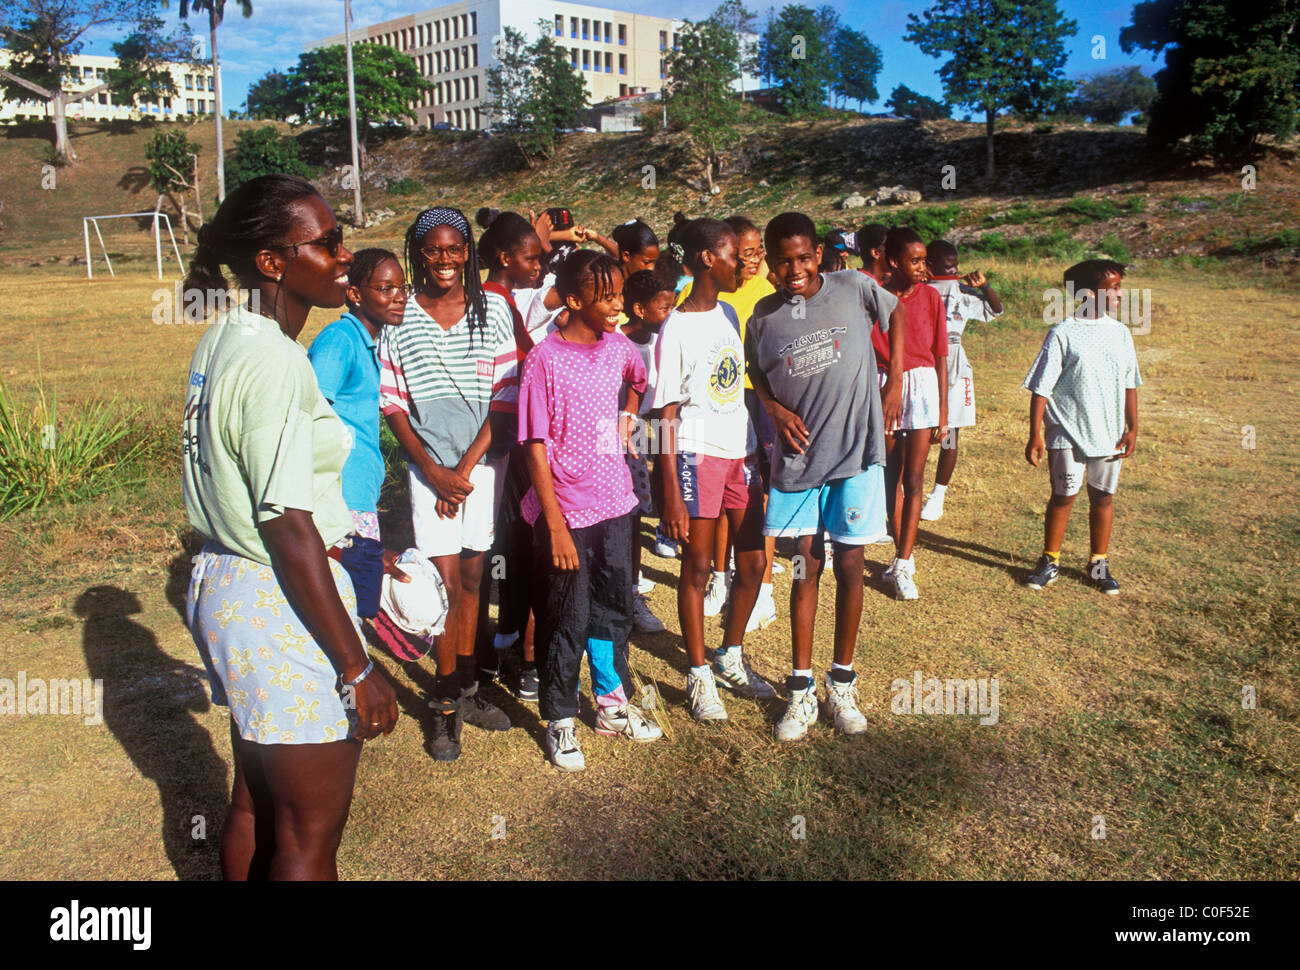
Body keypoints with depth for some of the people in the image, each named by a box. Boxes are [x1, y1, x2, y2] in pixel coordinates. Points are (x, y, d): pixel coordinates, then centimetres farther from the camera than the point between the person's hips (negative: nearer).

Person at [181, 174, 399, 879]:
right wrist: (357, 668, -18)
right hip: (285, 611, -9)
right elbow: (291, 533, -24)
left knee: (256, 802, 25)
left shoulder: (222, 340, 7)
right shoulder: (274, 363, -22)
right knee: (309, 837, 8)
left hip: (227, 586, 10)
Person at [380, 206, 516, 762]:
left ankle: (466, 688, 26)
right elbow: (392, 404, 0)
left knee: (472, 577, 11)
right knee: (448, 582, -1)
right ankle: (446, 705, 14)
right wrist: (433, 470, -9)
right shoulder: (399, 319, -1)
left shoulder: (492, 310, 1)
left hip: (483, 461, 2)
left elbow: (505, 396, -2)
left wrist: (466, 466, -7)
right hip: (429, 467, -1)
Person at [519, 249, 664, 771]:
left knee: (614, 605, 17)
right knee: (567, 620, 6)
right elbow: (536, 448, -15)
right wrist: (555, 526, -17)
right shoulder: (546, 359, -15)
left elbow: (639, 381, 28)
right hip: (567, 511, -5)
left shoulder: (618, 346, 1)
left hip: (614, 501, 6)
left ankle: (612, 703, 35)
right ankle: (560, 721, 24)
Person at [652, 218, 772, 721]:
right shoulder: (676, 329, -12)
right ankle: (699, 675, 15)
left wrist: (760, 444, 17)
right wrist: (671, 495, -17)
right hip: (697, 453, -7)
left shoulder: (728, 313, 10)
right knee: (698, 565, 1)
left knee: (753, 562, 10)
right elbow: (666, 415, -13)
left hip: (740, 450, 7)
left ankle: (731, 657, 29)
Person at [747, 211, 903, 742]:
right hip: (798, 455, 1)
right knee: (806, 566, 6)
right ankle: (801, 690, 15)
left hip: (857, 449, -1)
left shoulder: (853, 287, -3)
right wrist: (776, 410, -2)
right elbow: (757, 374, 17)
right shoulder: (764, 316, 2)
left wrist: (894, 380, 8)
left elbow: (896, 314, 15)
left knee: (849, 565, 5)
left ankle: (842, 684, 20)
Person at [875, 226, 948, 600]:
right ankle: (903, 556, 21)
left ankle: (902, 565, -2)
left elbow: (940, 356, 3)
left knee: (913, 479, -5)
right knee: (892, 477, 9)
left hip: (922, 387, 0)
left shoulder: (930, 296, 0)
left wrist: (943, 407, 1)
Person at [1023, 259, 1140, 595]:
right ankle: (1050, 561, 19)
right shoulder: (1063, 334, -8)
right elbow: (1042, 388, -8)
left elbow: (1130, 384, 13)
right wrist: (1035, 434, -11)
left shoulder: (1120, 333, 7)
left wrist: (1132, 428, 9)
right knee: (1063, 496, 4)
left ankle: (1099, 564, 23)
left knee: (1103, 497, 10)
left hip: (1109, 434, 4)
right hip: (1068, 434, -4)